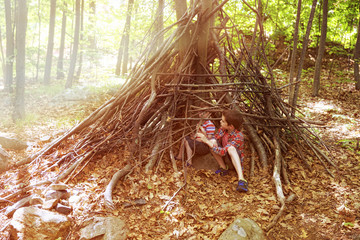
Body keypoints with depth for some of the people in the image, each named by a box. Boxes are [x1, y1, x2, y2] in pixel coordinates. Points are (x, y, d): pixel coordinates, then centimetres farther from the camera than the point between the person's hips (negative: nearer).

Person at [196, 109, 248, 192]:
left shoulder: (238, 136, -29)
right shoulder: (222, 129, -9)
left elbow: (223, 151, -35)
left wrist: (207, 141, -35)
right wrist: (204, 138, -14)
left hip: (236, 160, -6)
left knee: (231, 148, -39)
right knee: (212, 143, -16)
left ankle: (241, 179, -51)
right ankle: (223, 168, -11)